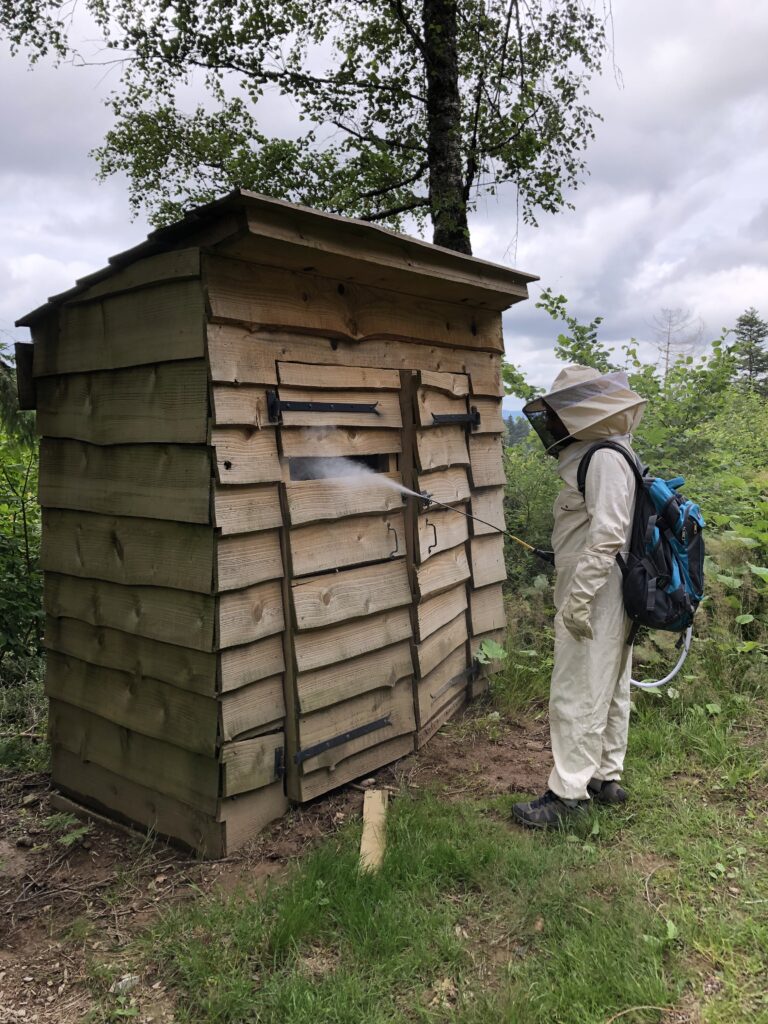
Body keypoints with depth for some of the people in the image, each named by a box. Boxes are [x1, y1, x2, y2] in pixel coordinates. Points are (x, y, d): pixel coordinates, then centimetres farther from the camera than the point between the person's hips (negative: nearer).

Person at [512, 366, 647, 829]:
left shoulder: (605, 459, -19)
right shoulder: (604, 453, 13)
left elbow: (607, 536, -27)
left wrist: (578, 596, -26)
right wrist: (576, 585, 21)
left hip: (594, 597, -10)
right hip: (608, 595, 10)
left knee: (577, 695, -2)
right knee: (610, 690, 18)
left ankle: (568, 794, 9)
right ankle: (608, 777, 31)